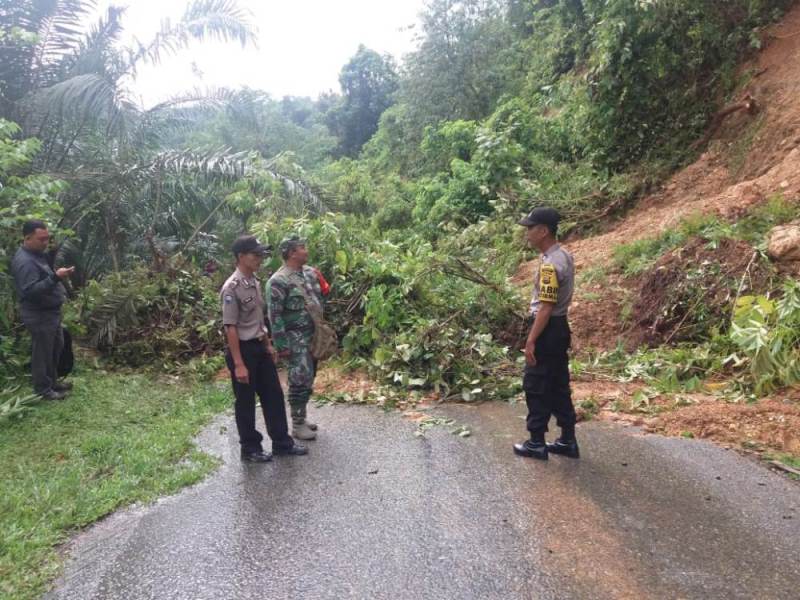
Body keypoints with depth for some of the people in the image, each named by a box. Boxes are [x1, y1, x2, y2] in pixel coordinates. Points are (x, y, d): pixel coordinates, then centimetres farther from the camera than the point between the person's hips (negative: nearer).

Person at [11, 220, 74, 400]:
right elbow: (31, 291, -32)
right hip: (39, 316, -10)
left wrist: (59, 275, 8)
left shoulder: (38, 254, 9)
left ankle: (52, 381, 35)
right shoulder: (24, 261, -24)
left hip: (51, 311, 10)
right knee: (42, 353, 3)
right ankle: (43, 389, 17)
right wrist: (55, 277, -38)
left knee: (56, 347, 20)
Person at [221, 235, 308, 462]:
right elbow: (231, 327, -20)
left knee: (274, 395, 14)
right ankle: (250, 449, 22)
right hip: (243, 349, -8)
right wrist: (238, 364, -21)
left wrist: (268, 344, 18)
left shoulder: (254, 282, 7)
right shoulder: (232, 288, -19)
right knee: (246, 402, 6)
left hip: (259, 347, 8)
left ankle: (281, 442, 27)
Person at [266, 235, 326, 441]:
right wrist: (281, 345, -18)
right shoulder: (278, 281, -16)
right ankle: (297, 425, 10)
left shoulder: (310, 272, 7)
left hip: (314, 335, 8)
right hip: (296, 339, -8)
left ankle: (302, 417, 29)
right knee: (300, 381, -3)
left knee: (308, 379, 15)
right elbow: (274, 315, -17)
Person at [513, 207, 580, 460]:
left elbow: (546, 307, -23)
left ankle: (536, 443, 12)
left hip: (547, 330, -10)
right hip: (560, 327, 10)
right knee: (559, 386, 15)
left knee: (536, 387, 2)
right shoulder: (565, 256, 10)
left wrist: (531, 340, -20)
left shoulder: (549, 264, -22)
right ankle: (568, 440, 23)